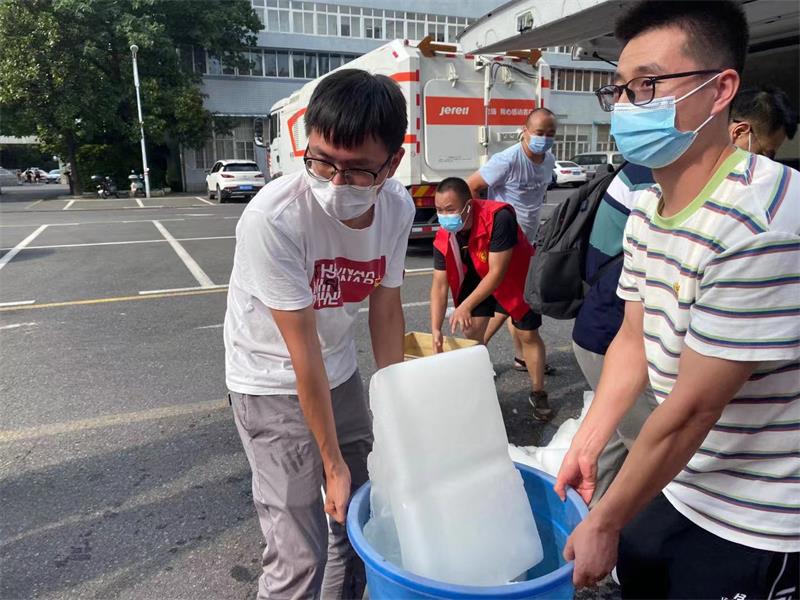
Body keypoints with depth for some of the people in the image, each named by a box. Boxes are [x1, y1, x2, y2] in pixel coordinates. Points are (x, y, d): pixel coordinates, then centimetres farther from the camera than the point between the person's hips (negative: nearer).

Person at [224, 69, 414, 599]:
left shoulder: (398, 207, -14)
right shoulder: (274, 217, -30)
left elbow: (386, 308, -2)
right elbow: (302, 352, -25)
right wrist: (333, 462, -16)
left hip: (340, 373, 6)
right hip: (274, 384, -5)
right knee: (299, 557, -3)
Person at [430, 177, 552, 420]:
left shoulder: (499, 218, -37)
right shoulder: (443, 238, -20)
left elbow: (497, 272, -34)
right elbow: (439, 285, -18)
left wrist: (465, 306, -35)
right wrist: (436, 330, -24)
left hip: (516, 276, -4)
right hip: (478, 276, 4)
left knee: (528, 334, 0)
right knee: (472, 330, -2)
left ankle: (538, 394, 18)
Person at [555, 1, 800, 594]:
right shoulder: (646, 210, -2)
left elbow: (692, 409, -26)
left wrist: (603, 524, -15)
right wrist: (588, 442, 1)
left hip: (751, 524, -7)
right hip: (672, 483, 7)